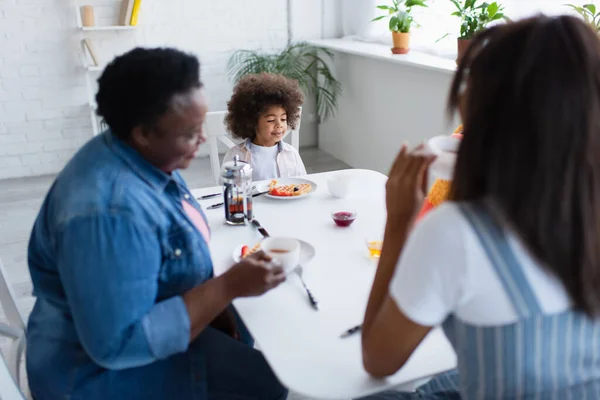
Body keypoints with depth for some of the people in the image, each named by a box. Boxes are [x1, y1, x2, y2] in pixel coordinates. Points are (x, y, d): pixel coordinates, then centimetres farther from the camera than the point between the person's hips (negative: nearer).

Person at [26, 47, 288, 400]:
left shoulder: (146, 158, -5)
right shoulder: (109, 212, -34)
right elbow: (120, 345, -33)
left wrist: (216, 303, -4)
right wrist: (228, 287, -30)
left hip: (155, 318, 9)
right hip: (109, 368, -8)